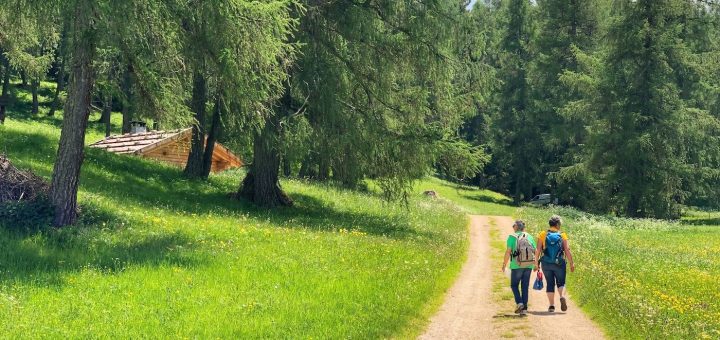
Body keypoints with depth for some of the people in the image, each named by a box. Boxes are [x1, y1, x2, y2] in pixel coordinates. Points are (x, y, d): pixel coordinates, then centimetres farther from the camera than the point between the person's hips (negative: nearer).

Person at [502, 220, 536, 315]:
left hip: (517, 265, -3)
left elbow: (508, 251, -8)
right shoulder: (530, 237, 10)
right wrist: (535, 264, 17)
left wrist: (504, 264, 1)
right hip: (528, 265, 3)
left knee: (514, 285, 11)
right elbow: (535, 252, 7)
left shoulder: (512, 237, -1)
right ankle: (524, 307, 6)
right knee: (525, 286, 9)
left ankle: (519, 303, -8)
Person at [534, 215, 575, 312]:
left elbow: (538, 250, -4)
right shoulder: (562, 235, -3)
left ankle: (551, 305, 9)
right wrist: (571, 263, 1)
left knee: (550, 284, 11)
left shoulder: (543, 235, -1)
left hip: (546, 264, 1)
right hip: (559, 264, -1)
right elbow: (567, 251, -6)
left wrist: (536, 263, 4)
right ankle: (562, 297, -17)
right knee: (561, 283, 12)